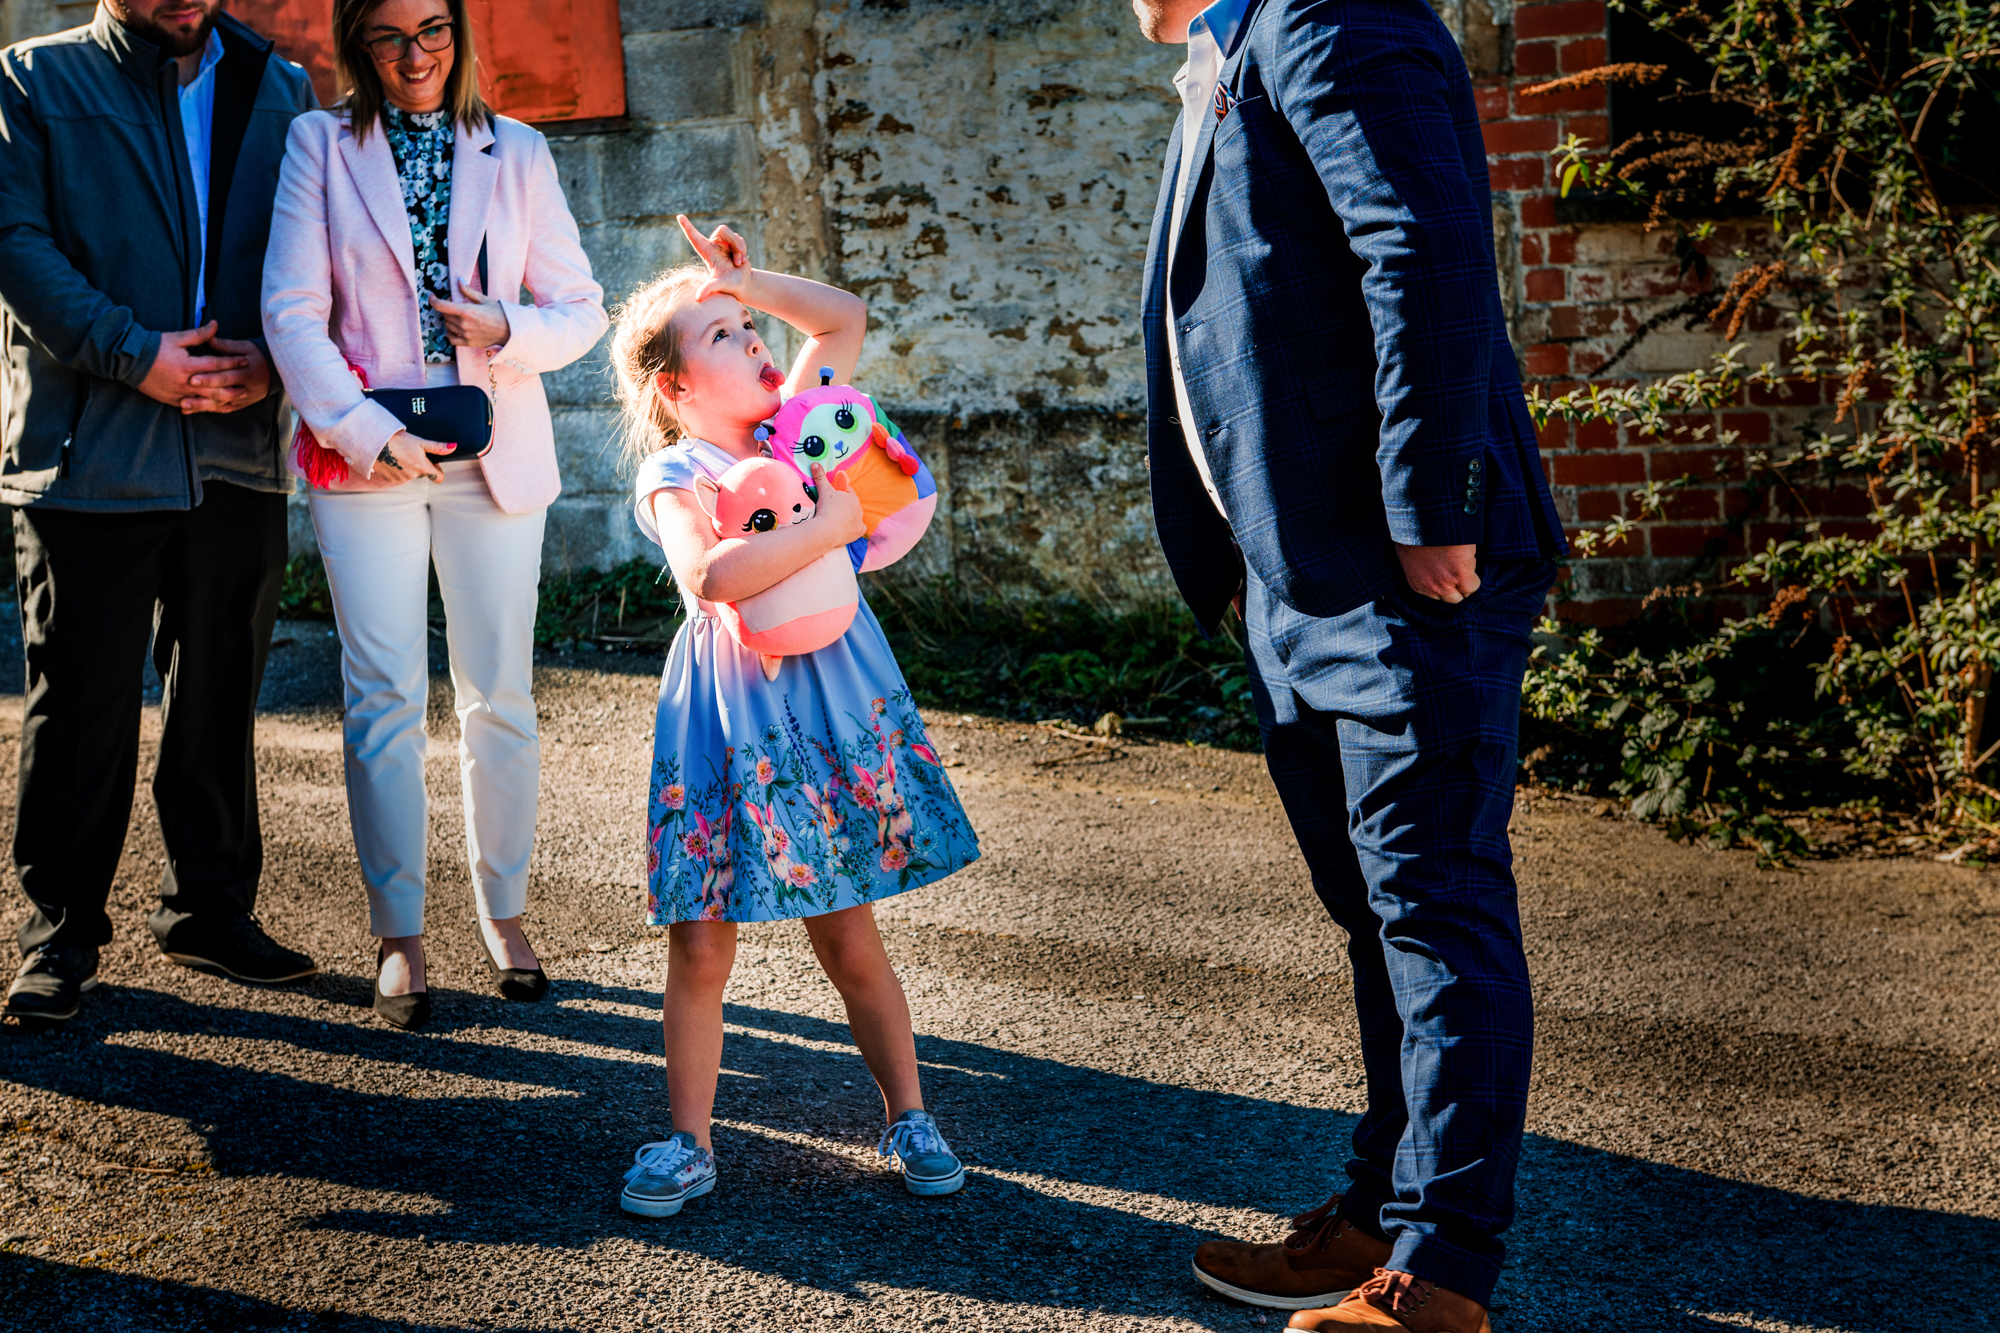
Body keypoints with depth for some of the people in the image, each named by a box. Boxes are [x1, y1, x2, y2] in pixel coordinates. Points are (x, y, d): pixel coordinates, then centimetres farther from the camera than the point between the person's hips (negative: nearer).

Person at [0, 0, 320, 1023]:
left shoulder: (278, 90, 14)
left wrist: (273, 360, -9)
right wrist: (136, 355, -16)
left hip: (239, 447, 3)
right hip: (88, 448, -3)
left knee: (221, 693, 11)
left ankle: (210, 909, 24)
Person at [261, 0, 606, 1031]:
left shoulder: (516, 154, 8)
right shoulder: (319, 145, 3)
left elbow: (582, 308, 8)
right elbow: (292, 312, -4)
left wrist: (511, 331, -13)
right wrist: (365, 432, -15)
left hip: (495, 457, 2)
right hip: (365, 454, -1)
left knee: (498, 696, 5)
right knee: (385, 697, -2)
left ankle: (504, 912, 19)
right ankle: (399, 933, 8)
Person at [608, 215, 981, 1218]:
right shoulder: (675, 473, -9)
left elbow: (845, 316, 19)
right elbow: (712, 576, -29)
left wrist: (749, 283, 7)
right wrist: (828, 524, -23)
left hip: (831, 690, 4)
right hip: (727, 710, -4)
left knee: (847, 933, 10)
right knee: (700, 944, 2)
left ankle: (908, 1118, 22)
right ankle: (689, 1144, 16)